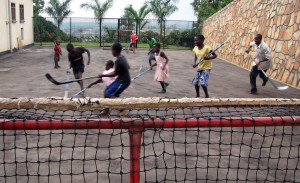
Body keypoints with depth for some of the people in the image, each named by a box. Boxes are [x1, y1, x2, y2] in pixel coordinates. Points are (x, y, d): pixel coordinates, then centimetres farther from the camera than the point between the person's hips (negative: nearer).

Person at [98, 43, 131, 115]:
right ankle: (106, 110, 23)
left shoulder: (118, 61, -24)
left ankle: (124, 109, 0)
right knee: (107, 89, 15)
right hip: (120, 79, 10)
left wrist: (103, 75, -7)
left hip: (123, 82, -10)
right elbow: (128, 67, 18)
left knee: (108, 95, -9)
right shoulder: (123, 57, 4)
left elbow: (115, 74, -15)